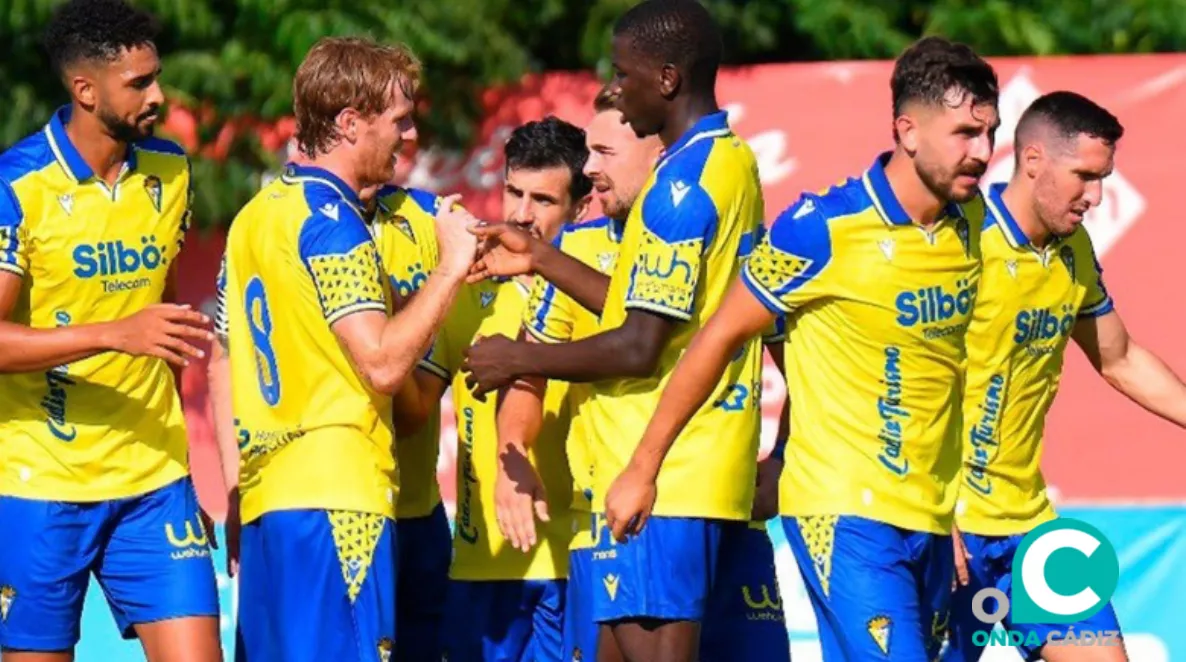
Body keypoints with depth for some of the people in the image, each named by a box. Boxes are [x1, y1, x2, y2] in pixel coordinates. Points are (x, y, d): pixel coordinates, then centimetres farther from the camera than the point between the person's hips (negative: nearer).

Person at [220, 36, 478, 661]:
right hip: (335, 498, -9)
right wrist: (451, 266, -10)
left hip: (265, 494, 9)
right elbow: (383, 363, -18)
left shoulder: (256, 215, 16)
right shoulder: (329, 220, -11)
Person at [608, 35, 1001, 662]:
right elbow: (720, 337, -5)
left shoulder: (973, 222, 6)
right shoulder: (825, 228, -13)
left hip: (930, 518, 7)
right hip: (844, 514, -7)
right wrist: (643, 468, -3)